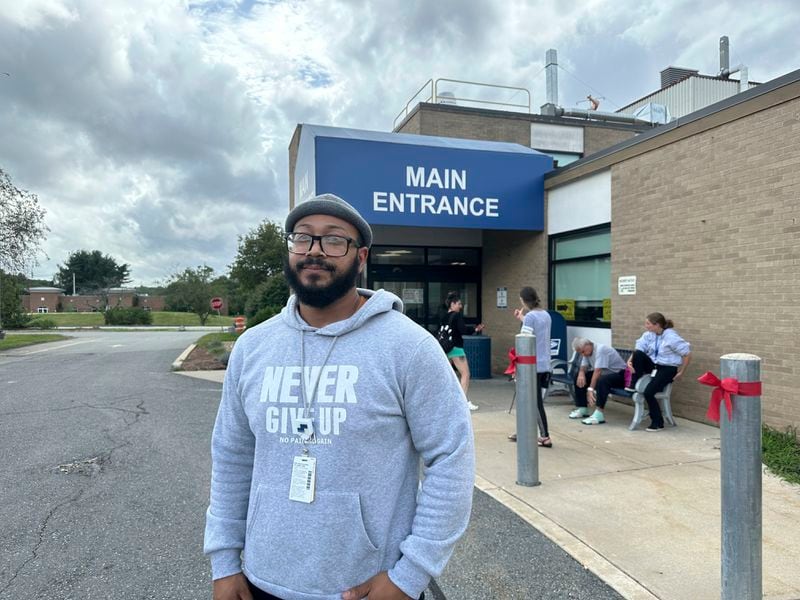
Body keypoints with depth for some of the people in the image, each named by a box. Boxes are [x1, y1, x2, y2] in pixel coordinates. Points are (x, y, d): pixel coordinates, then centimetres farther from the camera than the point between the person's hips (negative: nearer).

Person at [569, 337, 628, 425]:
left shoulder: (600, 349, -25)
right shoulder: (587, 351, 1)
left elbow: (597, 372, -32)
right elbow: (583, 367, -2)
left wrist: (590, 389, -37)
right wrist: (581, 374, -26)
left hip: (619, 374, -9)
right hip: (605, 373, 9)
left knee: (601, 380, -38)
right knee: (579, 378, 2)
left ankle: (598, 415, -37)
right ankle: (582, 409, 7)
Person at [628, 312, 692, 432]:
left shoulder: (671, 337, -19)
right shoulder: (648, 335, -1)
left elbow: (688, 354, -14)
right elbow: (638, 349, -6)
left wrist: (681, 372, -8)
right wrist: (630, 360, -26)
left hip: (667, 369, -6)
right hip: (653, 365, 6)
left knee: (648, 392, -22)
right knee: (638, 354, -26)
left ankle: (658, 423, -1)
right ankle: (633, 386, -12)